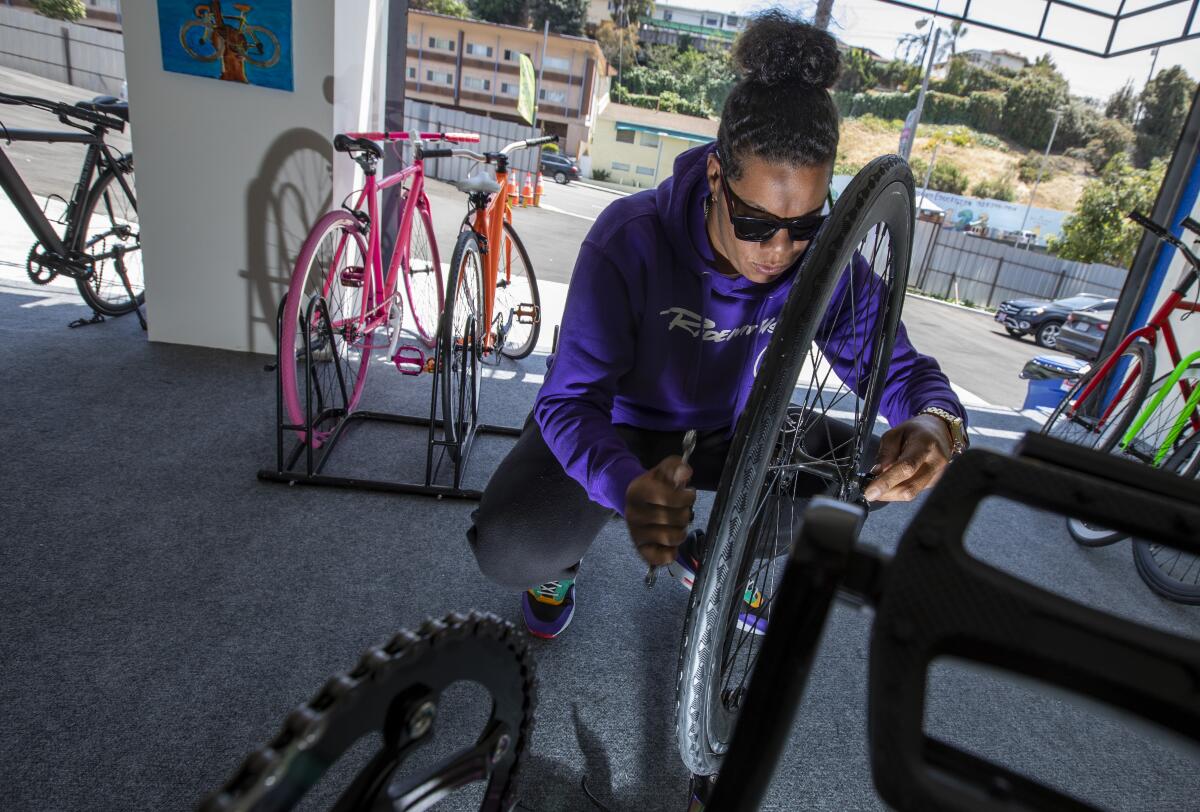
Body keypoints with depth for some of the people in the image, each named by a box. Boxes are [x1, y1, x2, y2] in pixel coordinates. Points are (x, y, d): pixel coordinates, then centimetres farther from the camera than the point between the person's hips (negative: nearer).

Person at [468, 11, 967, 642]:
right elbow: (569, 399, -30)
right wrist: (629, 486, -53)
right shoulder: (630, 240, -29)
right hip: (618, 426, -3)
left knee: (871, 475, -14)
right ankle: (559, 564, 12)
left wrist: (937, 423, -36)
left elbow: (899, 365, -10)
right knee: (509, 547, -30)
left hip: (724, 433, 4)